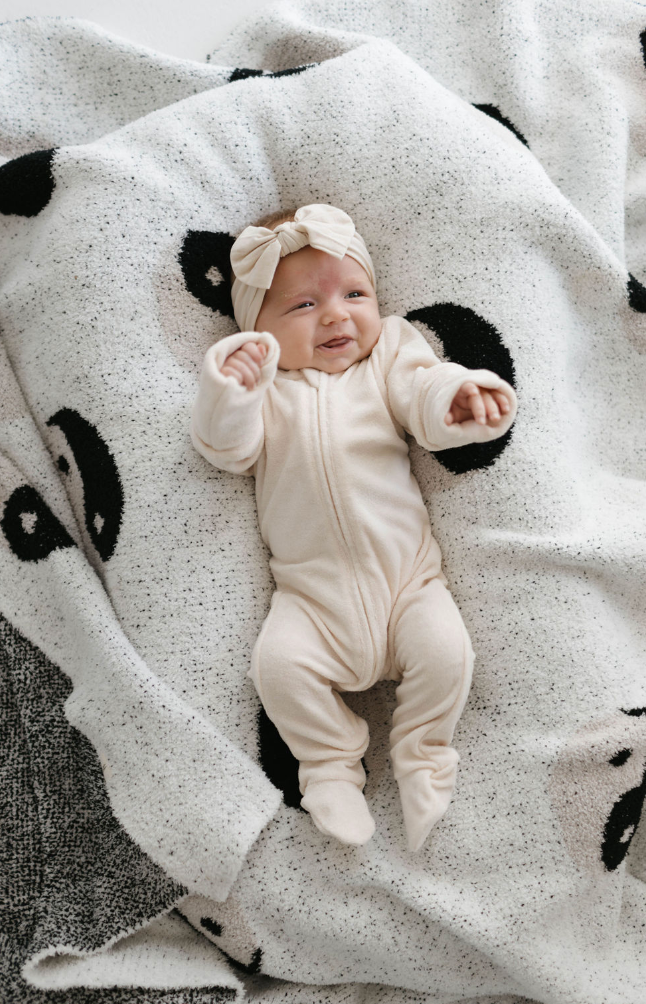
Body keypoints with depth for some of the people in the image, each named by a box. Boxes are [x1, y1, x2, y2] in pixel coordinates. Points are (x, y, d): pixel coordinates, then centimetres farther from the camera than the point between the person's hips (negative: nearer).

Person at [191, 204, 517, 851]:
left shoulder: (387, 358, 10)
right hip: (312, 591, 0)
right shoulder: (264, 386, 8)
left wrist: (461, 396, -30)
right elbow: (228, 450, -5)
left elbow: (425, 394, -7)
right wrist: (228, 391, -24)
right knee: (278, 659, -21)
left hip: (407, 575, 0)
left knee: (444, 647, -21)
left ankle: (422, 757, 8)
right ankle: (331, 763, 6)